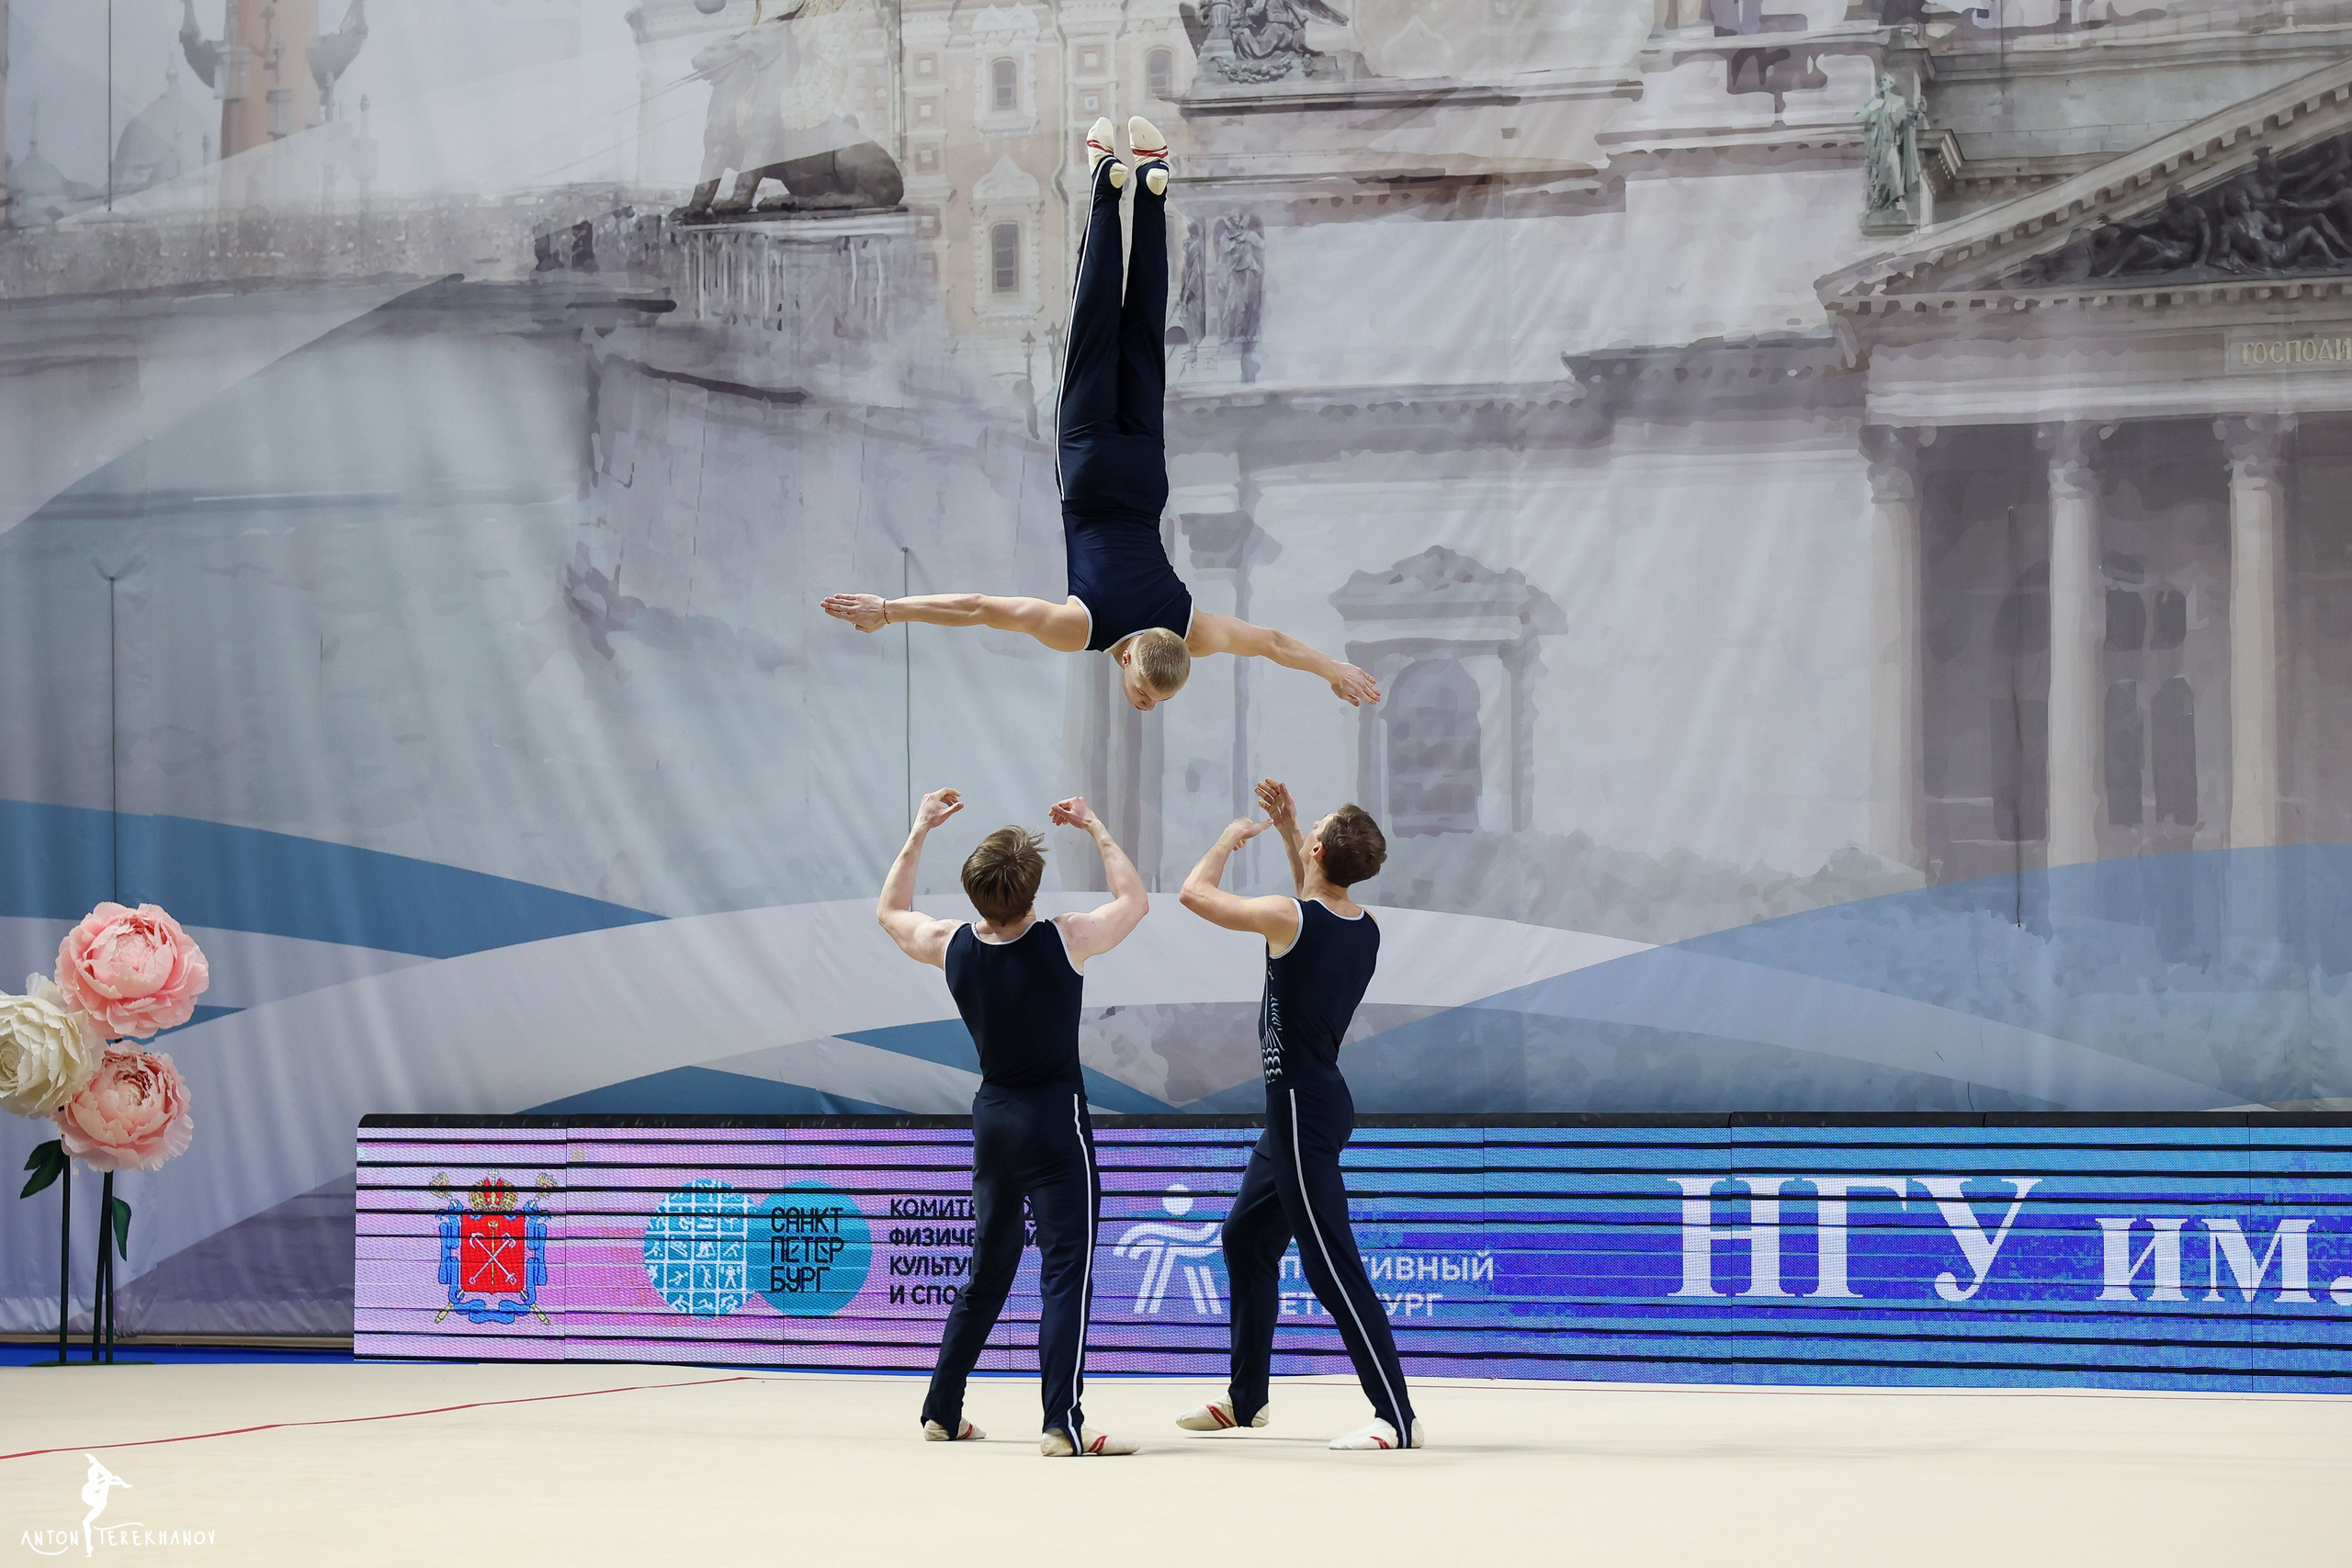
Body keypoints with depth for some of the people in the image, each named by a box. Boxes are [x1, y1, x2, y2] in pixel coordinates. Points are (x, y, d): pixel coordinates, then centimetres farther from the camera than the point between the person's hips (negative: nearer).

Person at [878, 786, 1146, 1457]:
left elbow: (889, 912, 17)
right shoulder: (1063, 942, -15)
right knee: (1066, 1270, -8)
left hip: (992, 1118, 5)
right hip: (1054, 1122, -5)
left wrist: (919, 831, 19)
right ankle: (1063, 1423, -18)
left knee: (987, 1270, 19)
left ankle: (942, 1411, 24)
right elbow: (1134, 900, 4)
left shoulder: (952, 946, -5)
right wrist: (1094, 828, 9)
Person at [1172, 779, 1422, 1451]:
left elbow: (1195, 892, -9)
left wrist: (1231, 837, 7)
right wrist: (1287, 828, 27)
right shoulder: (1364, 928, 5)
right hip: (1301, 1110, 9)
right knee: (1246, 1238, 21)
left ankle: (1396, 1417, -15)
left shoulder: (1289, 918, -19)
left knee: (1332, 1265, -11)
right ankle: (1245, 1398, 30)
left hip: (1303, 1113, -9)